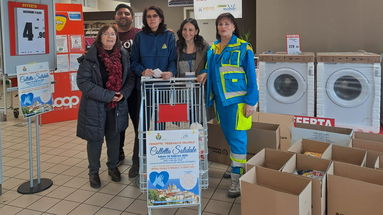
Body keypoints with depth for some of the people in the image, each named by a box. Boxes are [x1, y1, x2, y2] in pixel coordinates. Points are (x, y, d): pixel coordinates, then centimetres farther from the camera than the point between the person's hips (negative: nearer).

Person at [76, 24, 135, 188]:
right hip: (95, 105, -4)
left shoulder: (123, 55, 2)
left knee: (114, 136, 15)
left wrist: (124, 93, -10)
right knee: (95, 138, 6)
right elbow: (83, 81, -16)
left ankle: (113, 167, 36)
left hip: (117, 106, 4)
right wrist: (107, 95, -19)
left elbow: (130, 77, 9)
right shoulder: (90, 56, -12)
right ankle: (93, 172, 25)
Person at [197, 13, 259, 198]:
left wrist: (250, 102, -13)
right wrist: (206, 72, -1)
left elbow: (251, 76, -7)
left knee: (237, 138, -5)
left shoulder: (243, 48, -6)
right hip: (220, 99, 6)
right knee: (228, 135, 15)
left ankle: (237, 179, 2)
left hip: (237, 99, -6)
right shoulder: (213, 48, 10)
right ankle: (237, 168, 31)